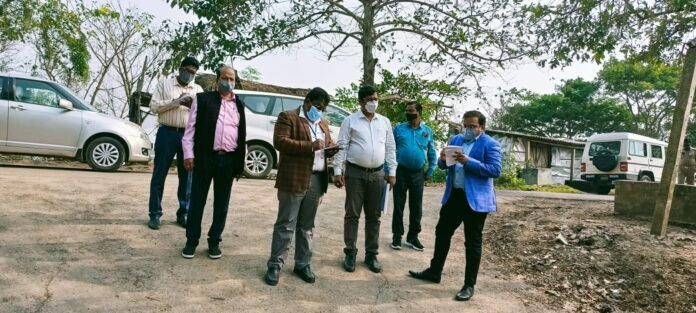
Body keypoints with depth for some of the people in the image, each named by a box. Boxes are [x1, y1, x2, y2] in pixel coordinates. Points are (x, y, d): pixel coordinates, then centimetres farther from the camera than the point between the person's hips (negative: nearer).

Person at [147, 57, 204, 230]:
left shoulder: (198, 90, 14)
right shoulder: (164, 84, 7)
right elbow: (154, 106, -3)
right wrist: (175, 102, -13)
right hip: (167, 133, -2)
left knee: (187, 177, 5)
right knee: (159, 175, 2)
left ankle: (183, 214, 15)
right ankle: (155, 214, 10)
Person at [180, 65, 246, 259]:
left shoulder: (239, 105, 12)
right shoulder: (203, 99, 3)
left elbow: (242, 135, 13)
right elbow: (191, 127, 0)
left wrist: (241, 161, 9)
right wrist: (188, 154, -8)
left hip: (228, 160, 3)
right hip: (205, 157, -3)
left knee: (222, 204, 10)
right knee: (197, 201, 6)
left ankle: (214, 241, 22)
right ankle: (191, 240, 19)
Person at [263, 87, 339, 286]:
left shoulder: (323, 124, 20)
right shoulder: (288, 117, -1)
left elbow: (328, 146, 25)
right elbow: (279, 141, -14)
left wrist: (331, 149, 0)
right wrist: (310, 145, -19)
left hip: (317, 180, 6)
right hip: (294, 179, -6)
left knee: (306, 226, 12)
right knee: (286, 225, -1)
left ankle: (302, 264, 20)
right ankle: (275, 265, 8)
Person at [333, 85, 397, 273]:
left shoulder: (385, 122, 10)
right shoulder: (350, 121, 0)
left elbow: (390, 148, 11)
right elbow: (342, 146, -3)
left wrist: (392, 172, 6)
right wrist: (337, 171, -9)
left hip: (377, 174, 3)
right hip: (355, 173, -3)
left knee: (374, 216, 8)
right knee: (352, 214, 4)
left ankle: (371, 254, 18)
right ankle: (350, 253, 15)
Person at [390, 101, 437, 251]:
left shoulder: (427, 131, 5)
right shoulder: (399, 129, 1)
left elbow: (432, 153, 11)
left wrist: (430, 171, 5)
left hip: (418, 174, 2)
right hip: (400, 171, -1)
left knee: (416, 206, 8)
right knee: (398, 205, 4)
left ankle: (413, 236, 21)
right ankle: (397, 236, 14)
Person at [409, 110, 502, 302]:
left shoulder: (490, 144, -7)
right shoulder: (455, 139, 12)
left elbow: (496, 170, -17)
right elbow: (443, 166, 14)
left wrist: (468, 162, -24)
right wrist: (443, 159, -11)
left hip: (476, 200, -6)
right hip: (453, 195, 7)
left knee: (473, 242, 3)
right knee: (442, 233, 15)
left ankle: (469, 285, 13)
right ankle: (434, 271, 30)